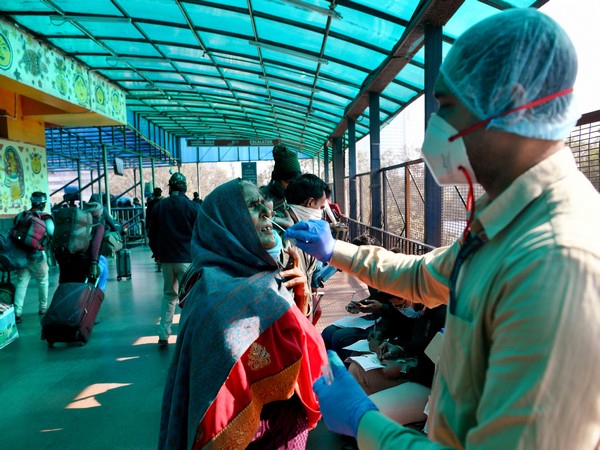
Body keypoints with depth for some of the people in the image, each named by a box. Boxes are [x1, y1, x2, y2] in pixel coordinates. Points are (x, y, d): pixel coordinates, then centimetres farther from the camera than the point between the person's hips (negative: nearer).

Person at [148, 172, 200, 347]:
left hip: (166, 258, 4)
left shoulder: (158, 207, 5)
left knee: (168, 295, 16)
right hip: (187, 258, -4)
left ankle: (163, 335, 16)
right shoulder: (193, 207, -7)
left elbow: (152, 234, 11)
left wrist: (157, 253, 23)